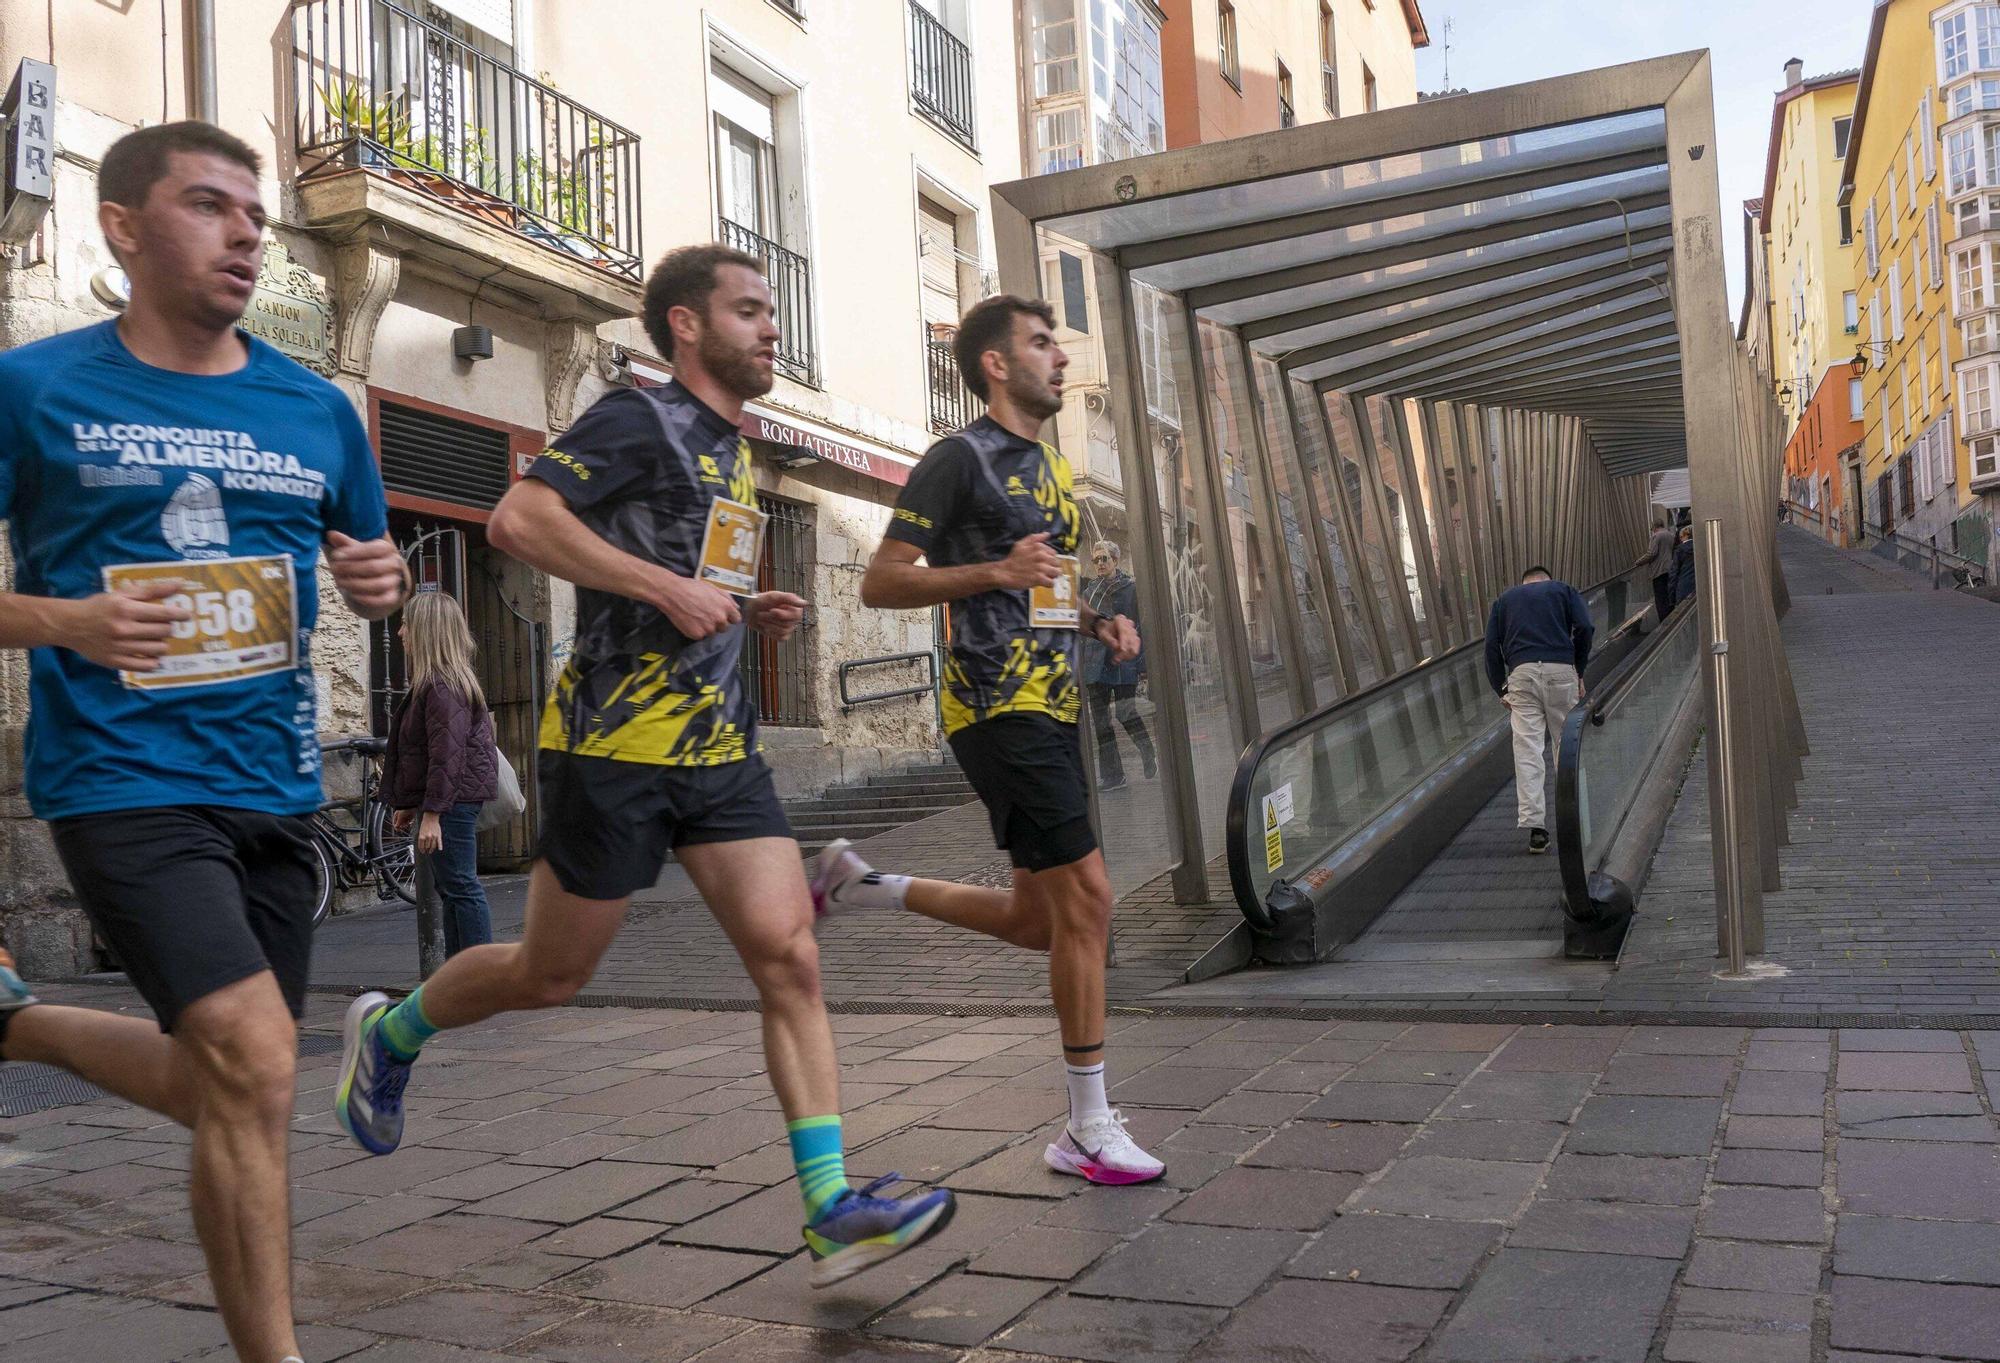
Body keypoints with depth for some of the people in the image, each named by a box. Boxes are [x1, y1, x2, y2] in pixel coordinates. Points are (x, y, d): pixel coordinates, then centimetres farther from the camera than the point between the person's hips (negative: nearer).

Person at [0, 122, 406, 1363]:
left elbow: (371, 567, 19)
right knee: (257, 1069, -18)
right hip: (123, 778, -5)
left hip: (277, 788, 5)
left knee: (229, 1092, 17)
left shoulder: (316, 409, 7)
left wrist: (383, 582, -4)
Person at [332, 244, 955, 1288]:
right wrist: (669, 587, -23)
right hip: (618, 743, -7)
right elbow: (518, 520, -21)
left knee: (790, 959, -5)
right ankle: (388, 1033, 37)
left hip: (720, 744, 7)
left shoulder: (730, 449, 19)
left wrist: (747, 611, 11)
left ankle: (831, 1211, -3)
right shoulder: (638, 420, -8)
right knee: (550, 976, 9)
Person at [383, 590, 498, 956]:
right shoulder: (436, 682, 18)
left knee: (460, 888, -9)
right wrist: (408, 805, 25)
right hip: (451, 802, 11)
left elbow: (446, 754, -22)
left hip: (452, 801, -11)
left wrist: (432, 814, -23)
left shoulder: (441, 686, -15)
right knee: (452, 890, 13)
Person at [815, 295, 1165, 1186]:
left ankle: (864, 886, 28)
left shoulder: (1053, 468, 20)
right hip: (999, 709, -9)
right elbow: (879, 584, -11)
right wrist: (995, 571, -23)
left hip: (1050, 708, 9)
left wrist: (1098, 623, 10)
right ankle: (1090, 1130, 1)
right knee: (1086, 897, -11)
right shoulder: (961, 457, -7)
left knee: (1041, 921, 12)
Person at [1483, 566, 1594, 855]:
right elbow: (1584, 628, 3)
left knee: (1527, 750, -4)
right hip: (1561, 670, 0)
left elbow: (1492, 645, 11)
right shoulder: (1563, 590, 20)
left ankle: (1535, 826, -10)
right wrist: (1579, 672, 12)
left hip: (1521, 673, 1)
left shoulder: (1505, 599, 24)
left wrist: (1501, 689, 12)